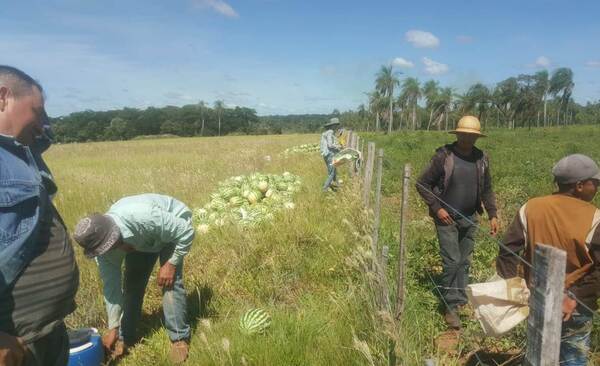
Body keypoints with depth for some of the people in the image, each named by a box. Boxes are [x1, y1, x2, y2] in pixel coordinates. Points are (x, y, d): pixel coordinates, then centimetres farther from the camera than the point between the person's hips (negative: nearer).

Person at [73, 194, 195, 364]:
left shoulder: (143, 217, -46)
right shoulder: (103, 245, -24)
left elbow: (186, 232, -32)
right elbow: (111, 287, -13)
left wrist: (170, 264, -28)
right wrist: (113, 328, -9)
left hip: (173, 227, -5)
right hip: (140, 240, 5)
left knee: (171, 281, -17)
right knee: (131, 283, 1)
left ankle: (179, 338, -4)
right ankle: (125, 337, 19)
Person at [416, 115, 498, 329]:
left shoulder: (481, 159, 3)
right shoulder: (443, 156, -12)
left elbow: (487, 190, 12)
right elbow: (422, 183, -9)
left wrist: (492, 215, 3)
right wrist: (437, 208, -15)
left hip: (469, 218, 5)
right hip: (446, 218, -5)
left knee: (465, 261, 14)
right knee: (451, 262, -6)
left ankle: (462, 300, 29)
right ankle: (451, 307, 4)